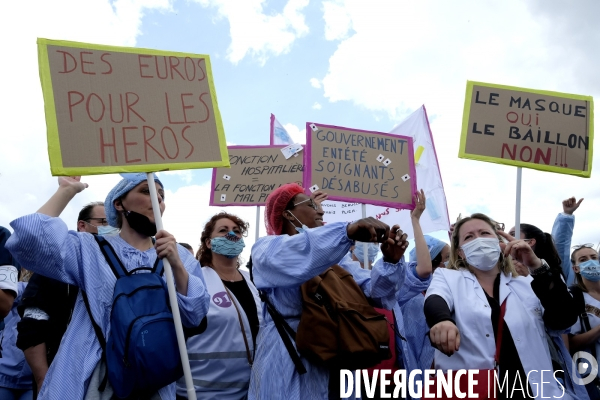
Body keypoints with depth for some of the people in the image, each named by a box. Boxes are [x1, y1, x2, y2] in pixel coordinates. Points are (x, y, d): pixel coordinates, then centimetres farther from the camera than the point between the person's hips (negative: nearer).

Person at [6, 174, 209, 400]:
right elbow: (28, 241, -15)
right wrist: (66, 191, -8)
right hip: (93, 381, -2)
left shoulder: (179, 256, 5)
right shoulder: (90, 249, 2)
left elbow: (195, 317, -4)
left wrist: (177, 266, -17)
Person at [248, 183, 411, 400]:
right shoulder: (266, 248, -3)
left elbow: (370, 292, -1)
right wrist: (348, 231, -38)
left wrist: (389, 261, -19)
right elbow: (290, 259, -28)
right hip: (288, 363, -5)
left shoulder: (334, 254, 12)